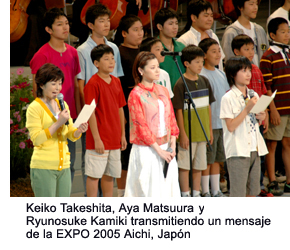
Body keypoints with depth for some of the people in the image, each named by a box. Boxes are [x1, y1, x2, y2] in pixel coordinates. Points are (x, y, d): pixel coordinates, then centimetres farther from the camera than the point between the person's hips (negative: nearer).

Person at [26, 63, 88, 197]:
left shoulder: (62, 105, 13)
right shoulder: (35, 108, -8)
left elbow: (71, 135, 14)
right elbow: (36, 139, -15)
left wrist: (79, 131, -9)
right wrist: (58, 123, -19)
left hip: (63, 166, 7)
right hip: (43, 167, -7)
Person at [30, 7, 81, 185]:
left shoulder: (72, 52, 11)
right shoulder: (42, 55, -9)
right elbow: (37, 90, -8)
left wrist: (79, 114, 14)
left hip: (69, 117, 6)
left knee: (69, 164, 10)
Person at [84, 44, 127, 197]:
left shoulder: (116, 82, 9)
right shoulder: (93, 84, -12)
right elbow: (90, 113, -14)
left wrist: (123, 134, 13)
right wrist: (97, 139, -17)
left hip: (114, 139, 7)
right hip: (99, 141, -7)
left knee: (110, 174, 14)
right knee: (94, 174, -1)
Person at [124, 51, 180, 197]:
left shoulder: (163, 91, 10)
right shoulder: (136, 95, -9)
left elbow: (171, 118, 11)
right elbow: (141, 126, -12)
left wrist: (172, 145, -1)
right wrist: (159, 150, -14)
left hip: (165, 148, 6)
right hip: (146, 150, -6)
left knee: (168, 189, 5)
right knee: (149, 190, -4)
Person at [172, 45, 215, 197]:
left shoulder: (204, 81, 7)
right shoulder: (181, 84, -11)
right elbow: (178, 111, -11)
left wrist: (210, 129, 13)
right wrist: (183, 134, -14)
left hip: (202, 132, 6)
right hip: (188, 133, -6)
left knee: (199, 165, 12)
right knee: (184, 165, 1)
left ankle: (196, 194, 21)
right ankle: (185, 195, 9)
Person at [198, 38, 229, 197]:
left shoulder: (221, 74, 13)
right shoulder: (202, 75, -12)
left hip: (223, 124, 7)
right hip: (209, 124, -7)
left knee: (217, 159, 13)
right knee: (207, 160, -1)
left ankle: (216, 191, 20)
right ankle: (205, 193, 6)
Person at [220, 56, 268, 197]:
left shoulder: (254, 95, 11)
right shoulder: (228, 98, -10)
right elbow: (231, 126, -16)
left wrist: (261, 118, -1)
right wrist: (247, 109, -19)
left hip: (254, 148, 7)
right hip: (238, 151, -7)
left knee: (252, 191, 11)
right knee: (238, 193, -5)